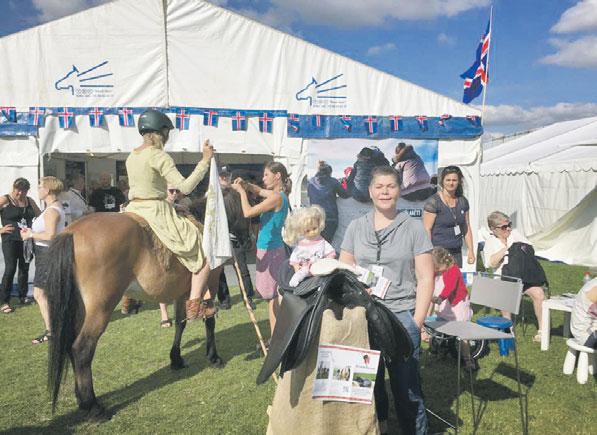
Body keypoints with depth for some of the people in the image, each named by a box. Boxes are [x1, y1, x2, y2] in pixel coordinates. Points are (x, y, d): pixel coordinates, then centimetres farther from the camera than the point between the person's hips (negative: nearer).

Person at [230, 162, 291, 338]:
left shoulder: (277, 197, -18)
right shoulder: (278, 194, 10)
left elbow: (248, 212, -19)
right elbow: (258, 190, 27)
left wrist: (242, 191, -6)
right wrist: (244, 184, 9)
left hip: (270, 250, -9)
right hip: (271, 249, 9)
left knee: (272, 297, -3)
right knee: (273, 295, 15)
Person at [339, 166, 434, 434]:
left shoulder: (413, 228, 1)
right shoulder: (356, 227, 7)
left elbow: (425, 279, 0)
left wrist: (416, 322, -6)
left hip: (402, 315, -2)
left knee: (406, 384, 2)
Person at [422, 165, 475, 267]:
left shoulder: (463, 201, 11)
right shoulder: (433, 201, -8)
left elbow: (466, 228, 17)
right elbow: (427, 229, -12)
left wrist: (470, 250, 12)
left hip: (456, 252, 6)